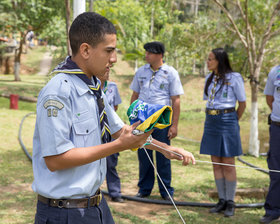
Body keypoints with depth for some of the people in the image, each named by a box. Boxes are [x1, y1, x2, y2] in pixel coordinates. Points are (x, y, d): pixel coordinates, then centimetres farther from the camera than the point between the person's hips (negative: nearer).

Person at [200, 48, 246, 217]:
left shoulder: (234, 78, -7)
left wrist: (233, 122, 7)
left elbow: (242, 104, -1)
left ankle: (230, 203, 9)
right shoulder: (209, 78, 11)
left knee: (228, 164, -1)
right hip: (211, 122, 6)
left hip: (227, 122, -6)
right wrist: (212, 119, 13)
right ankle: (222, 200, 17)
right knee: (216, 164, 8)